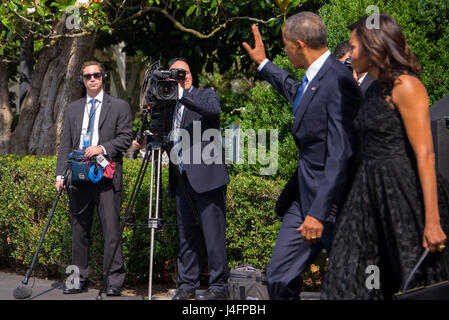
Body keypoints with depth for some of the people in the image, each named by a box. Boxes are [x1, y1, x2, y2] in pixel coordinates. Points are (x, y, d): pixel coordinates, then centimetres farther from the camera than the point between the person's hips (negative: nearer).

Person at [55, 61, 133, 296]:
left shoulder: (119, 106, 8)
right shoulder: (73, 109, 18)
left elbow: (125, 138, 1)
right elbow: (65, 144, 13)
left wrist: (103, 148, -15)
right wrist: (61, 174, 3)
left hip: (106, 175, -4)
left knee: (111, 228, -10)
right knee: (79, 229, 6)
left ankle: (114, 280, -9)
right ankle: (79, 279, 12)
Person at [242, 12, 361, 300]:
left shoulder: (337, 81, -20)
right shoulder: (313, 77, 10)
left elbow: (340, 155, -24)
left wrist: (319, 212, -25)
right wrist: (263, 63, 45)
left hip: (330, 200, -9)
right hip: (303, 195, 9)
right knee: (279, 278, 6)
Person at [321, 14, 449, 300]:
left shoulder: (406, 86, -12)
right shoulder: (376, 89, 14)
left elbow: (425, 155, -17)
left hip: (405, 198, -9)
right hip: (372, 196, 9)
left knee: (416, 288, 0)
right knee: (350, 285, 4)